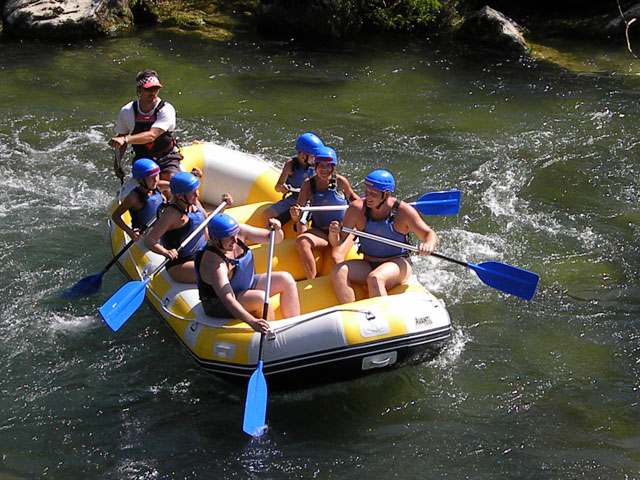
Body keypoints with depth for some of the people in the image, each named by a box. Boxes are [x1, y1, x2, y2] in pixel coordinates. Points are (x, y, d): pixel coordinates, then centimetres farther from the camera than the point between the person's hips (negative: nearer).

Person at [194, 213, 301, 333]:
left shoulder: (239, 231, -14)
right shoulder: (213, 262, -34)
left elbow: (276, 239, -6)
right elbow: (227, 300, -42)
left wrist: (276, 229, -30)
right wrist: (252, 321, -54)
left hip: (246, 285, 8)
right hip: (219, 307, -8)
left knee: (286, 279, -5)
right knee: (260, 298, -32)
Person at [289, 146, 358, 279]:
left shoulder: (340, 181, -6)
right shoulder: (308, 184, -3)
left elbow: (352, 197, 14)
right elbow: (299, 209, -5)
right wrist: (296, 217, -28)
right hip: (320, 232, 2)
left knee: (336, 259, -31)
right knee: (301, 242, -29)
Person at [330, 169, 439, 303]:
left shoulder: (403, 210, -11)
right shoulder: (357, 208, -6)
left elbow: (430, 234, -7)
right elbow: (338, 242, -2)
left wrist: (429, 245, -30)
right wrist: (333, 233, -26)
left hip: (397, 264, -4)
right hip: (367, 265, 4)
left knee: (374, 279, -35)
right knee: (338, 272, -24)